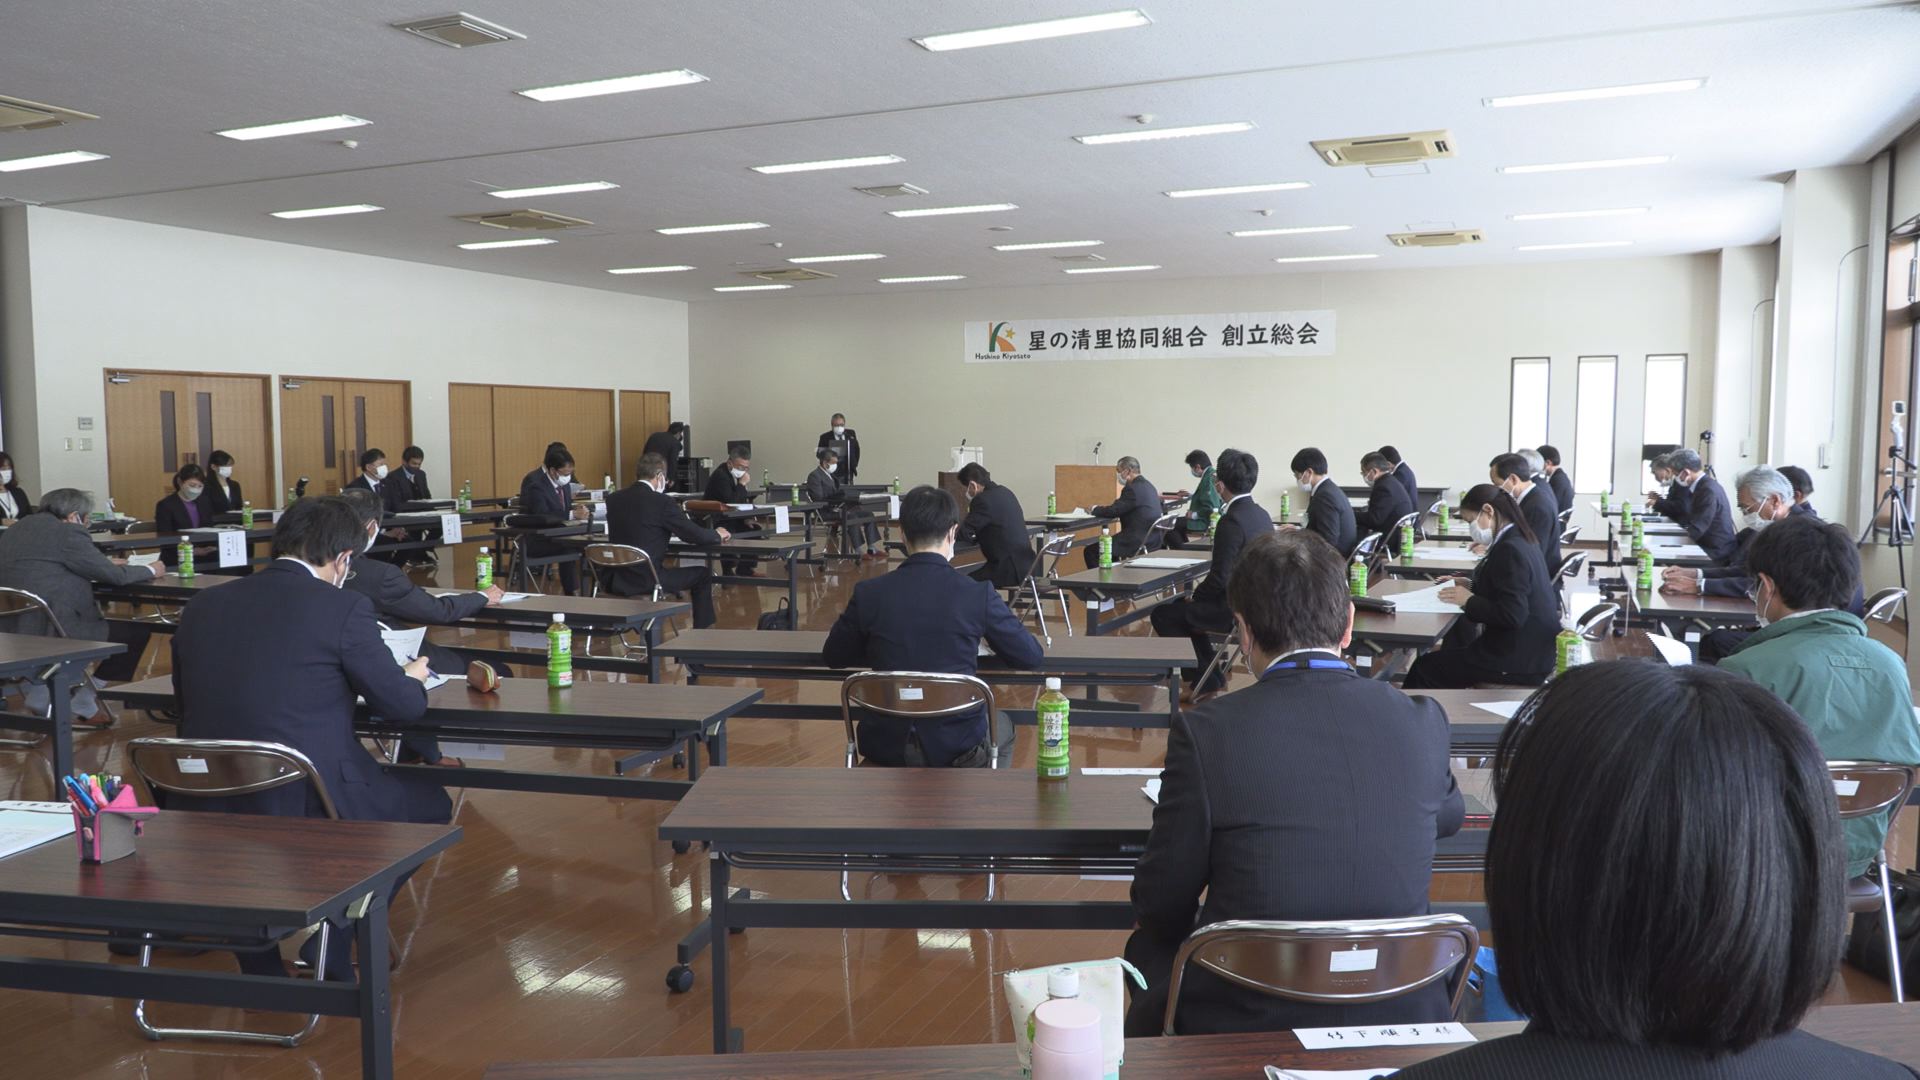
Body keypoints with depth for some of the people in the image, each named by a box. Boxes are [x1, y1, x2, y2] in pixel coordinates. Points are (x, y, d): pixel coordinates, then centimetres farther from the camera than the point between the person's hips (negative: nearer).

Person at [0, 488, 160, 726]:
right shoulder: (67, 533, -11)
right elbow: (114, 575, -7)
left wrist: (103, 564, 30)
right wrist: (150, 570, 11)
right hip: (52, 631, -10)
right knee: (138, 631, 1)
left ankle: (41, 692, 30)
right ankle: (83, 703, 10)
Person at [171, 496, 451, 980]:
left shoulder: (201, 606, 6)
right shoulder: (344, 608, -10)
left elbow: (187, 699, 18)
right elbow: (402, 705, -5)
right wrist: (411, 677, 19)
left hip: (207, 809, 6)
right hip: (309, 806, -5)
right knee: (430, 800, 19)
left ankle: (256, 947, 32)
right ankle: (329, 945, 18)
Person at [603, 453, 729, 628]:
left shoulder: (613, 499, 6)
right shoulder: (663, 502, -12)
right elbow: (697, 536, -9)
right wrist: (718, 534, 12)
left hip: (615, 581, 6)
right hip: (646, 580, -6)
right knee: (703, 574, 13)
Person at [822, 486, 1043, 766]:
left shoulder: (868, 593, -10)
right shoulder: (979, 594, -14)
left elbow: (833, 657, 5)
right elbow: (1031, 657, -4)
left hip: (886, 746, 1)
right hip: (957, 744, -1)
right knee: (1002, 728, 34)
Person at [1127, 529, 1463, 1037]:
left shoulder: (1205, 731, -17)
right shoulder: (1421, 721, -6)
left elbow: (1159, 909, -8)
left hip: (1245, 1023, -3)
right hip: (1399, 1013, 4)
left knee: (1149, 946, 23)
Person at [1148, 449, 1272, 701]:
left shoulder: (1232, 522, -23)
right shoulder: (1260, 514, 6)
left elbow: (1220, 577, -22)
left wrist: (1196, 595, -3)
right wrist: (1199, 593, 15)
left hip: (1234, 609, -9)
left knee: (1162, 614, 4)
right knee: (1183, 606, 27)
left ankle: (1206, 678, 13)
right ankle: (1210, 676, 28)